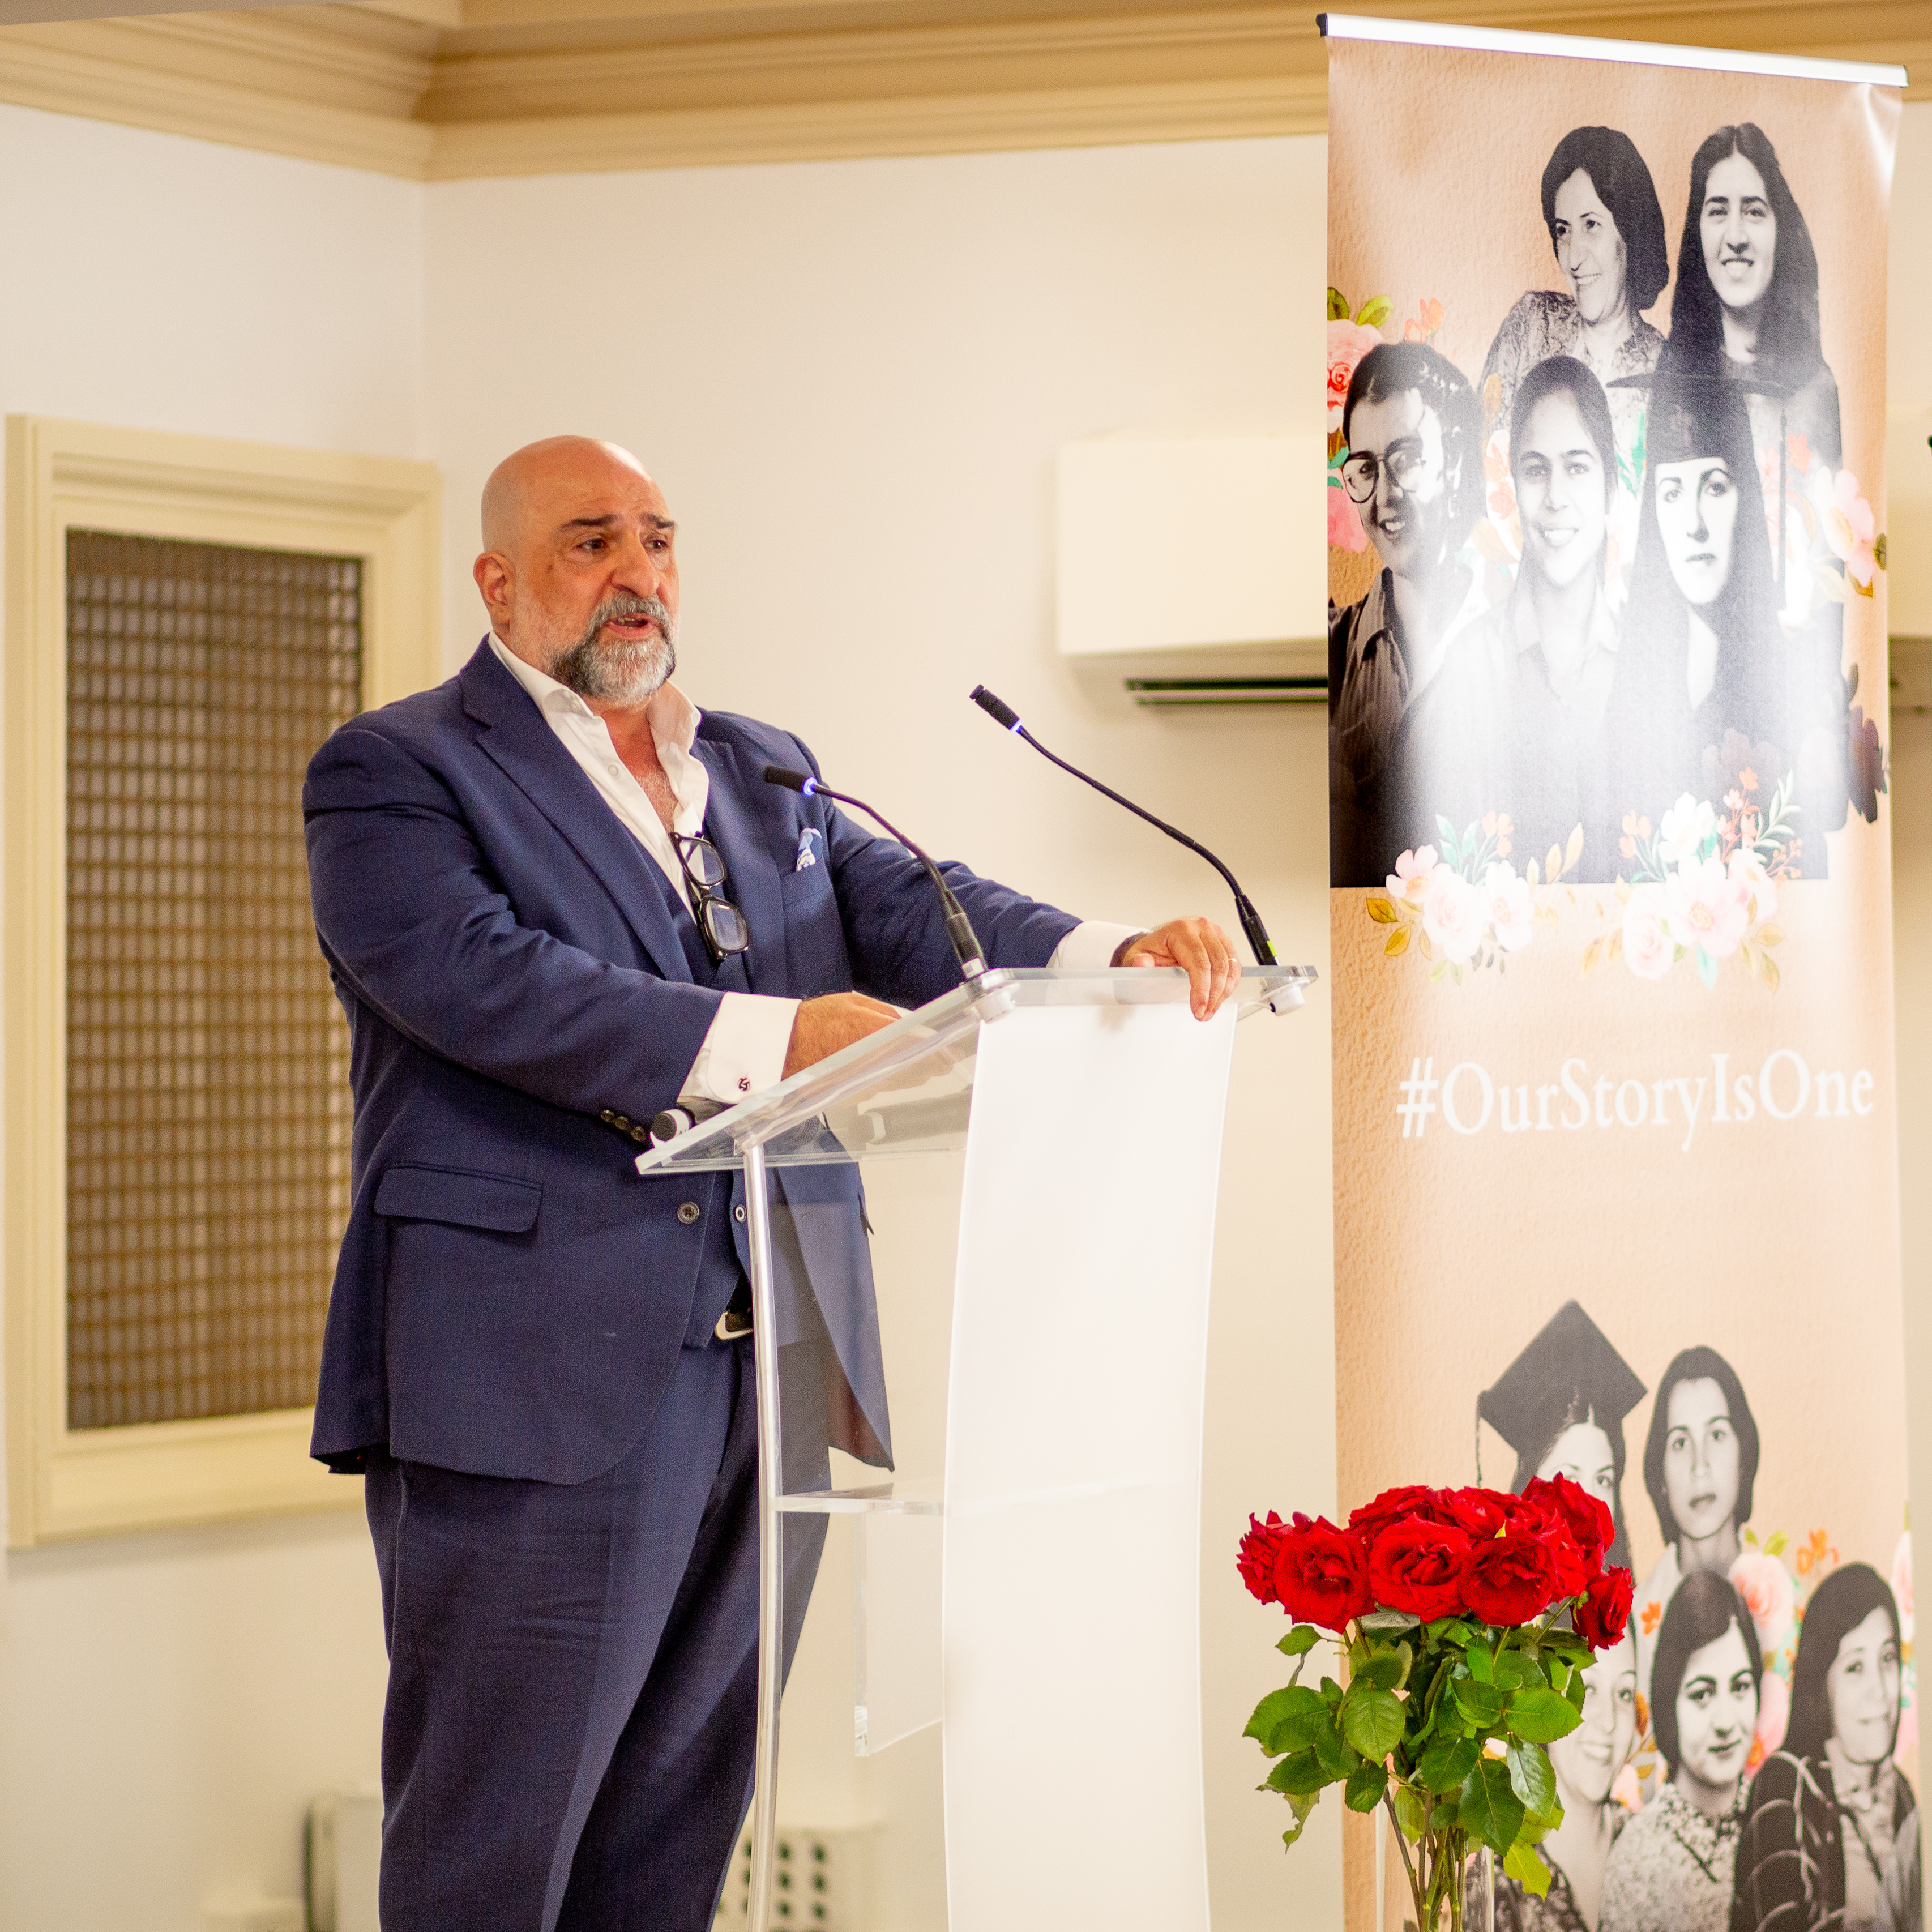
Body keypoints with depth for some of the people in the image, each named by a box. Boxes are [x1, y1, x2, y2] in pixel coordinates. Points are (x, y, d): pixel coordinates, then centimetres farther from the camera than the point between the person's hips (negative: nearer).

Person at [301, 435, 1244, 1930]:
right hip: (540, 1387, -6)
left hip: (770, 1377, 6)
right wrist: (772, 1039, -24)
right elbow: (486, 977, -16)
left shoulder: (764, 773, 21)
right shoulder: (396, 773, 0)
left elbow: (910, 910, 7)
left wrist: (1116, 958, -14)